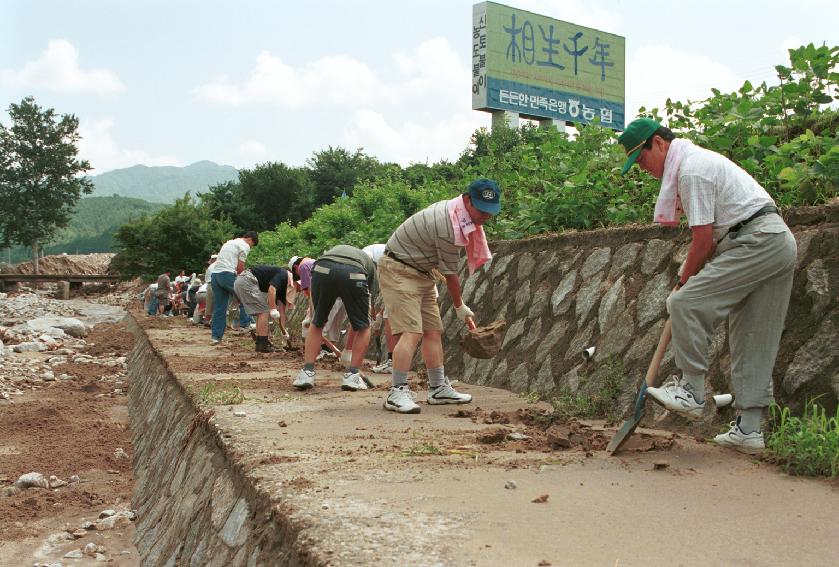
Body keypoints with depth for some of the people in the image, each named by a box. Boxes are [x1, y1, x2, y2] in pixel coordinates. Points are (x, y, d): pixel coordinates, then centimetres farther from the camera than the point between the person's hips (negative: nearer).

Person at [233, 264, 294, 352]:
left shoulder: (283, 284, 19)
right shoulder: (283, 275, -7)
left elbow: (281, 309, 22)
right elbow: (271, 290, -25)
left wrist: (284, 330, 23)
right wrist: (273, 310, -21)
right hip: (247, 281, -10)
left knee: (261, 312, 15)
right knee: (263, 311, -6)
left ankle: (260, 343, 18)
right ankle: (263, 345, -3)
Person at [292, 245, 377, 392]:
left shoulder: (331, 251, 46)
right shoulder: (369, 262, 41)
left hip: (322, 270, 2)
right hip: (354, 275, -1)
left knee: (316, 324, 26)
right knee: (363, 327, 23)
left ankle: (307, 372, 20)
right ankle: (352, 375, 19)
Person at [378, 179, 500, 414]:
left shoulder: (458, 211, 2)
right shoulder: (449, 226, -27)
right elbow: (450, 274, -15)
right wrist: (460, 308, -2)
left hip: (421, 272, 10)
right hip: (398, 271, -10)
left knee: (433, 331, 8)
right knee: (411, 331, -19)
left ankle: (438, 388, 15)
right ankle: (398, 392, -17)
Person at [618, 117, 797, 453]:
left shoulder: (691, 170, -12)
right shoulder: (697, 159, 21)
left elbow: (703, 240, -14)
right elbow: (712, 234, 27)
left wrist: (683, 283, -1)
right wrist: (691, 279, 24)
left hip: (757, 242, -11)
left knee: (686, 303, -16)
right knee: (755, 341, 8)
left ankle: (692, 391, -9)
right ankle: (749, 429, 11)